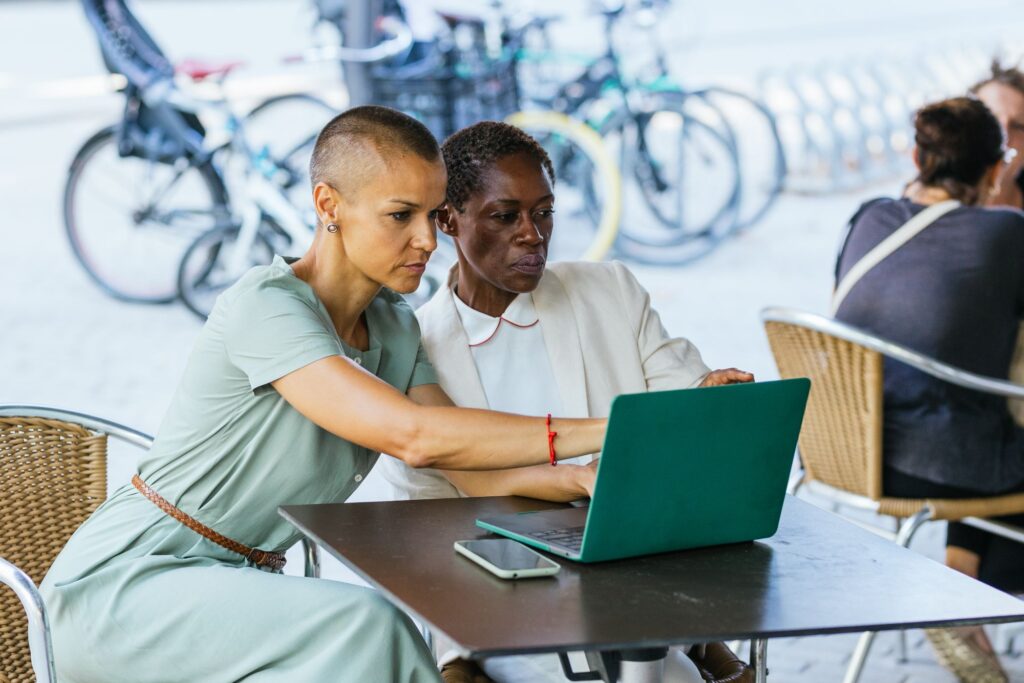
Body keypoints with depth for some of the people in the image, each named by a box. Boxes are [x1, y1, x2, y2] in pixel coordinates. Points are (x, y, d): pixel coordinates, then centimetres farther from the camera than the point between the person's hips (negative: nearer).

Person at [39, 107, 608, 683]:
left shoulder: (394, 328, 7)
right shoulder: (266, 307, -21)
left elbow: (471, 464, 0)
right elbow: (414, 435, -30)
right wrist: (598, 432, -32)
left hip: (237, 584, 8)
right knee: (364, 627, -30)